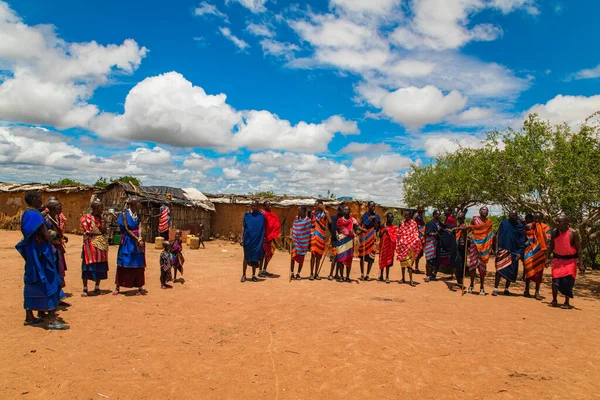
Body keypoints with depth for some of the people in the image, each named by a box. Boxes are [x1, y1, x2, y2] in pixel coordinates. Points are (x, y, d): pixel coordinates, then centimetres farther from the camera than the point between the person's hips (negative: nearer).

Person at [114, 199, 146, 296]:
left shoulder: (138, 215, 8)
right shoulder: (124, 214, -4)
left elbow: (139, 228, -4)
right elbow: (126, 229, -11)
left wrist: (140, 238, -22)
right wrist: (138, 239, -18)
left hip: (137, 240, 3)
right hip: (127, 241, -3)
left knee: (139, 264, 3)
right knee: (123, 263, 2)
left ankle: (140, 287, 8)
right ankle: (117, 287, 14)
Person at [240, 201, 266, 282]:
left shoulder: (261, 216, 2)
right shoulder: (247, 215, 3)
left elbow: (263, 229, 6)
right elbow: (243, 227, 4)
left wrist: (263, 240, 4)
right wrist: (241, 238, -3)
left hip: (257, 241, 0)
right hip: (248, 239, 0)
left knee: (255, 258, 6)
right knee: (246, 257, 4)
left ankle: (254, 275, 17)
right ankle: (243, 275, 13)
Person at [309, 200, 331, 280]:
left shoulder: (325, 213, -1)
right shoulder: (313, 212, 4)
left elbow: (330, 221, -19)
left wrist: (324, 210, -19)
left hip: (322, 235, 0)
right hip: (314, 235, 0)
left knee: (319, 255, 6)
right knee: (313, 254, -8)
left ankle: (316, 274, 14)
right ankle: (311, 273, -4)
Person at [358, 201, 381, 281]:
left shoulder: (376, 216, 8)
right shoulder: (364, 215, 4)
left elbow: (377, 228, -1)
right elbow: (365, 225, -3)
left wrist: (374, 219, -10)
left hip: (372, 238, 1)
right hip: (364, 237, -1)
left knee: (371, 256, -2)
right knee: (362, 256, 2)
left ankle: (367, 274, 5)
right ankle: (362, 274, 11)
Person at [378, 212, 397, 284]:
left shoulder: (394, 227, 1)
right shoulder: (383, 226, 4)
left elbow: (394, 237, -5)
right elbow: (379, 236, 3)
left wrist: (388, 232, -19)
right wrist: (383, 232, -15)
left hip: (390, 245, -2)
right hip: (383, 245, 2)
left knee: (388, 260, -3)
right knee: (382, 260, 8)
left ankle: (387, 277, 0)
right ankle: (381, 275, 21)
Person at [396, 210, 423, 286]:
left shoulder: (414, 223, 1)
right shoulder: (401, 223, 8)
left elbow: (416, 234, -1)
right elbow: (398, 235, 13)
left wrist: (416, 241, -12)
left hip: (410, 245, -3)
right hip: (402, 244, 3)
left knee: (409, 262, -10)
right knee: (403, 261, 10)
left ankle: (411, 280, -10)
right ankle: (403, 278, 23)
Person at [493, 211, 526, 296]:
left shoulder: (520, 226, 6)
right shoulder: (504, 223, 2)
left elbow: (522, 241, 5)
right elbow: (499, 236, 3)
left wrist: (520, 253, -3)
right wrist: (499, 247, -7)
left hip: (514, 252, 3)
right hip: (503, 250, -2)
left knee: (511, 272, 8)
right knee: (500, 269, -10)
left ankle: (506, 289, 21)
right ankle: (495, 289, -7)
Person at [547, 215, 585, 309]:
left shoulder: (573, 233, -10)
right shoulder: (554, 232, -1)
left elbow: (579, 248, -7)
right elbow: (551, 246, 9)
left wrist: (581, 263, -11)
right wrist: (548, 258, 5)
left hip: (570, 260, -3)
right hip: (557, 259, 3)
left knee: (567, 281, -4)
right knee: (555, 280, 1)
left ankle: (567, 302, 9)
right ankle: (554, 300, 16)